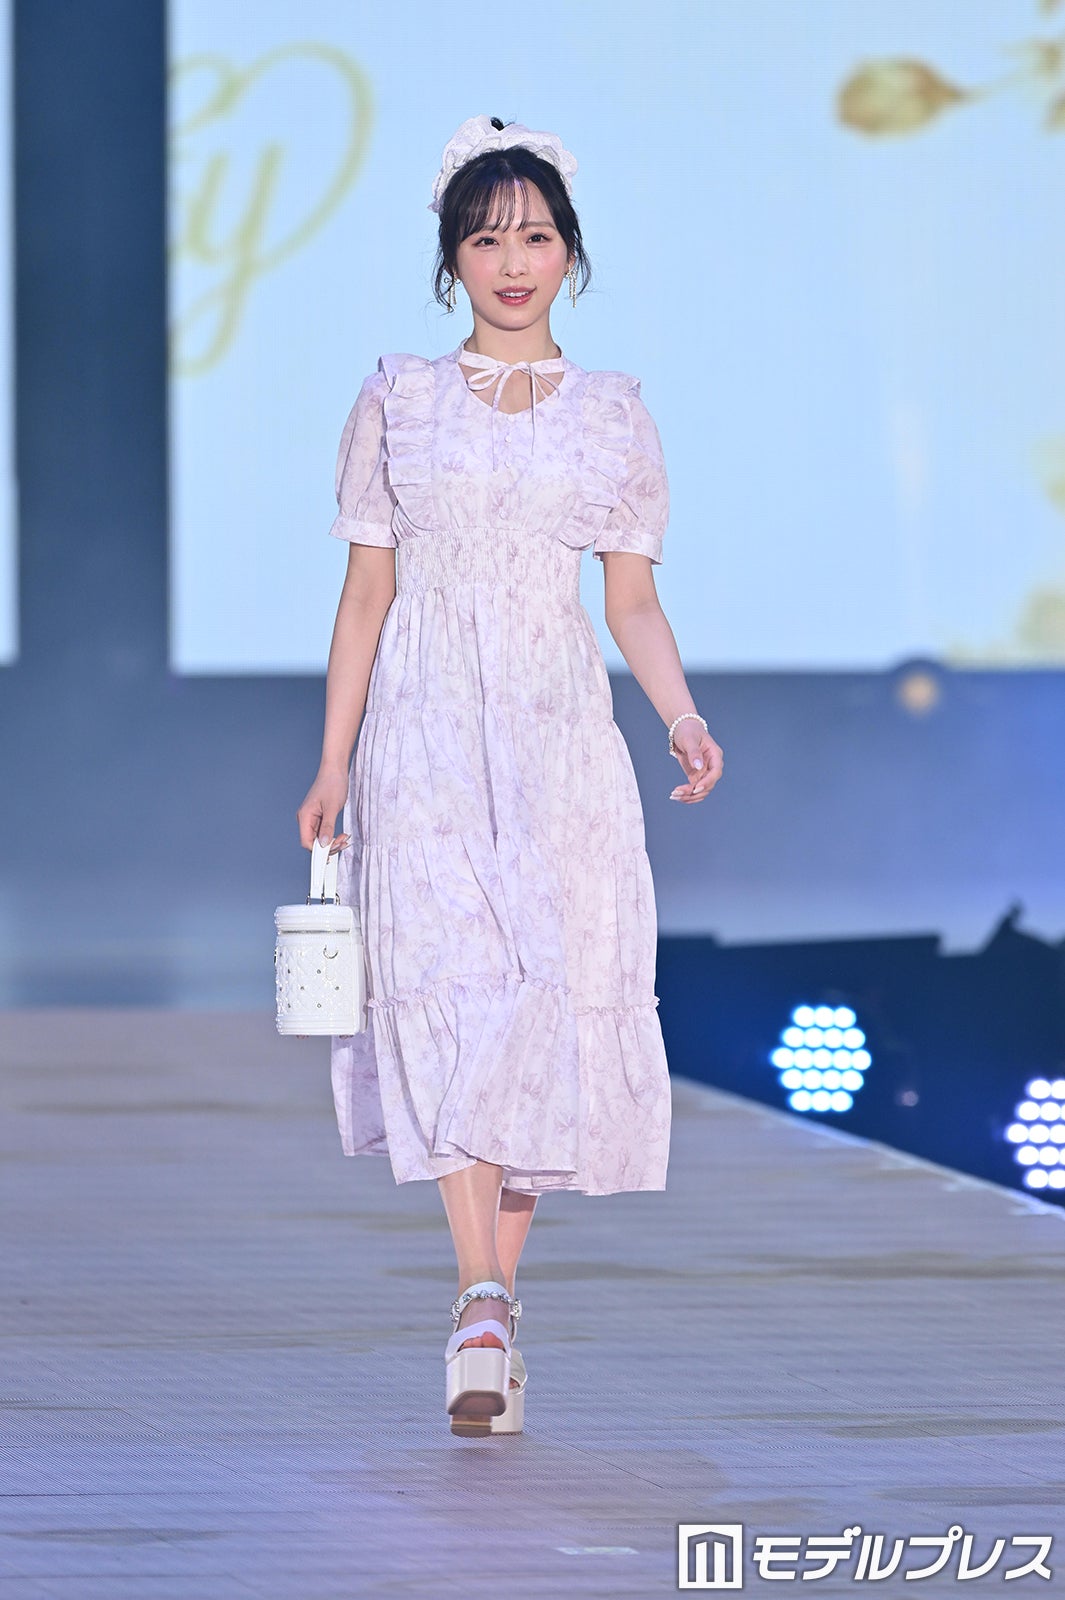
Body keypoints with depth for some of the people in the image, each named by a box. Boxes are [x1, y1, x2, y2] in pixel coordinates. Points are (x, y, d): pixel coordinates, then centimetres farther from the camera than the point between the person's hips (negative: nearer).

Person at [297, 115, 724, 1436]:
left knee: (556, 1002, -4)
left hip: (562, 736, 2)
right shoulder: (398, 404, 8)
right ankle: (482, 1303, -23)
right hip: (428, 731, -2)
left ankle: (496, 1295, 9)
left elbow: (633, 599, 12)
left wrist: (682, 717, -6)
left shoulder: (614, 416, 11)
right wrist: (333, 763, 4)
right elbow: (367, 592, 8)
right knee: (453, 985, -17)